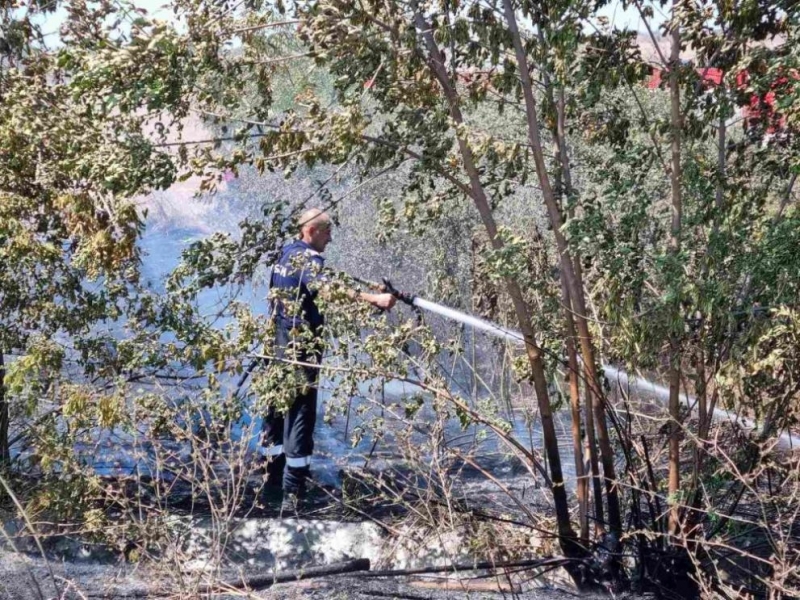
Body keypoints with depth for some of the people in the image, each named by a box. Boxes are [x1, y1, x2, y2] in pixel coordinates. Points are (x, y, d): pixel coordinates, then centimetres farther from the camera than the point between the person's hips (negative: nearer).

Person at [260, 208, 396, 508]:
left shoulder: (286, 252, 12)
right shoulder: (307, 258, -15)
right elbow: (326, 287, -35)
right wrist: (373, 298, -44)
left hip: (278, 343, 9)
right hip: (300, 347, -9)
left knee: (277, 406, 17)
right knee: (299, 413, -6)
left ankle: (272, 474, 28)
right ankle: (293, 489, -6)